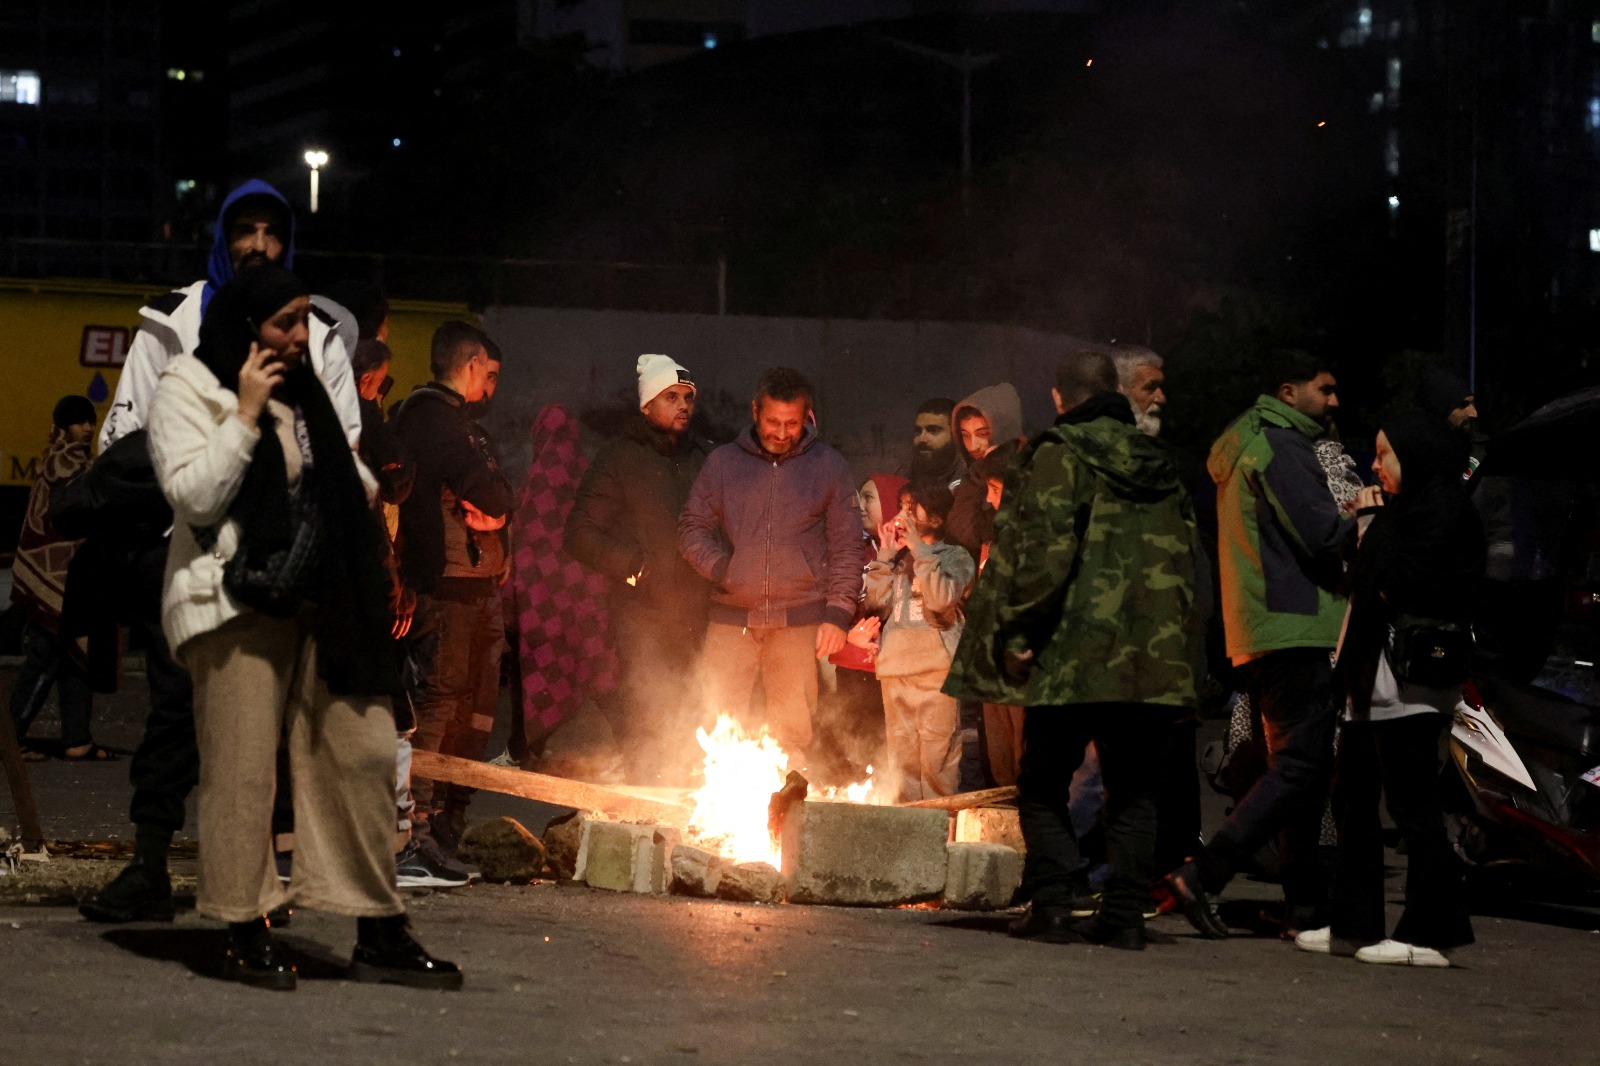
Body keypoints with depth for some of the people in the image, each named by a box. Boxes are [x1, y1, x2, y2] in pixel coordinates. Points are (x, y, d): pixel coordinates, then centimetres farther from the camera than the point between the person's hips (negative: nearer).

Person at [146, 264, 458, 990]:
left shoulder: (302, 392, 20)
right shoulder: (187, 390, -2)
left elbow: (345, 484, 33)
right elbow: (194, 496, -14)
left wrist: (361, 492, 14)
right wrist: (246, 414, -15)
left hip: (318, 600, 7)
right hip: (235, 602, -6)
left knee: (362, 752, 1)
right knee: (243, 766, -7)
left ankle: (380, 935, 6)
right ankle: (248, 935, 3)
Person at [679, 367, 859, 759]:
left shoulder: (829, 467, 7)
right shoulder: (722, 462, 8)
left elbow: (846, 547, 7)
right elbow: (692, 529, 11)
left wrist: (838, 613, -1)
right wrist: (723, 571, -5)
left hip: (799, 622, -1)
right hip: (731, 620, 1)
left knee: (792, 734, 1)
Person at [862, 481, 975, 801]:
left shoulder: (955, 557, 3)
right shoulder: (899, 561, 19)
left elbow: (942, 598, -16)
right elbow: (876, 603, 6)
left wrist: (920, 549, -11)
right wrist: (886, 554, 3)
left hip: (935, 669, -6)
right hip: (895, 669, 6)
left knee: (936, 758, -8)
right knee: (901, 759, 8)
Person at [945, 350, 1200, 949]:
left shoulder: (1057, 457, -4)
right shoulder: (1160, 468, 15)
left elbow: (1042, 551, -14)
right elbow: (1184, 559, 16)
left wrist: (1016, 632, -11)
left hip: (1073, 655, -5)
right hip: (1152, 660, 5)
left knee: (1044, 785, 6)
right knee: (1132, 791, 9)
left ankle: (1053, 900, -4)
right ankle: (1126, 913, 3)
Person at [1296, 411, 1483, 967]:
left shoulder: (1445, 512, -11)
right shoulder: (1408, 509, 20)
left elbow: (1393, 582, -20)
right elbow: (1365, 583, 20)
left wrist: (1373, 524, -9)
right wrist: (1370, 522, 9)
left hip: (1409, 679, -11)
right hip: (1376, 679, 11)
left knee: (1412, 805, -9)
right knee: (1353, 798, 13)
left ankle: (1430, 933, -6)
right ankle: (1354, 925, 19)